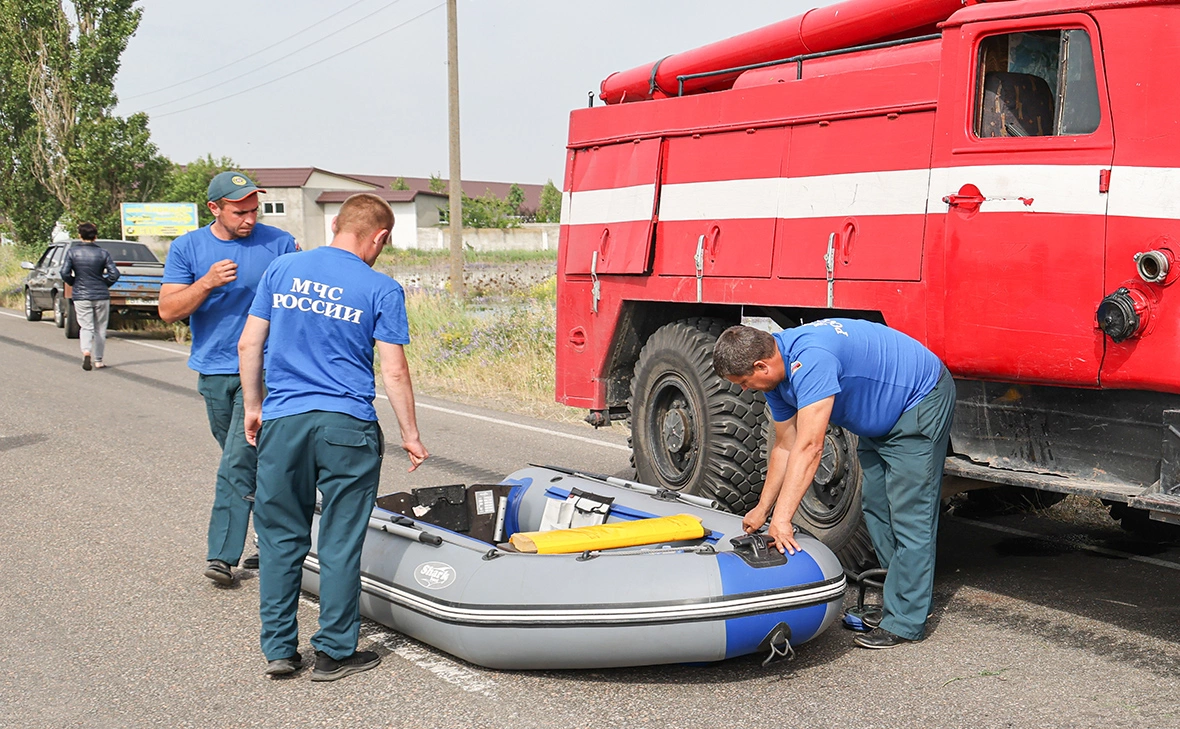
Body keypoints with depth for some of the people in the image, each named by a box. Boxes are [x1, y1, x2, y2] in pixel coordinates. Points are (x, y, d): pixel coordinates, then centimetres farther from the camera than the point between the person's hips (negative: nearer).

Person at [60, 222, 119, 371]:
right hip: (101, 296, 0)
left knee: (86, 327, 4)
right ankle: (98, 360, 14)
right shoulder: (103, 253, -3)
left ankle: (86, 351, -23)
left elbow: (65, 273, -7)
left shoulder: (72, 252, -2)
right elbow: (114, 274, -9)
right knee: (100, 329, 10)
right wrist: (104, 284, 9)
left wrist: (74, 283, 11)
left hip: (81, 296, 0)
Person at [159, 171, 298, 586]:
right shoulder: (187, 248, 4)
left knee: (238, 464, -11)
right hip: (214, 372, 4)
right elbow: (168, 310, -3)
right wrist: (207, 283, -17)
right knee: (255, 463, 13)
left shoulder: (279, 244, -2)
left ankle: (223, 556, -6)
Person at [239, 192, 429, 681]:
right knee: (340, 543, 6)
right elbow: (394, 372, -5)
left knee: (281, 537, 13)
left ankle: (278, 649, 18)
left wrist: (253, 407, 17)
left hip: (282, 421, 3)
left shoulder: (282, 269, 7)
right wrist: (409, 434, 5)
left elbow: (249, 345, 7)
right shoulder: (382, 289, -3)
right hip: (347, 427, -3)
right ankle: (335, 652, 14)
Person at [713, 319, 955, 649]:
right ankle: (907, 595, 24)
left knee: (909, 515, -9)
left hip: (922, 402, -10)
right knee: (875, 505, 14)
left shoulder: (810, 361, -35)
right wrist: (763, 509, 6)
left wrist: (782, 518, -38)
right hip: (882, 417, 10)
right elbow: (786, 446, 4)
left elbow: (809, 448, -38)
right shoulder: (777, 372, -4)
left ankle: (904, 622, -4)